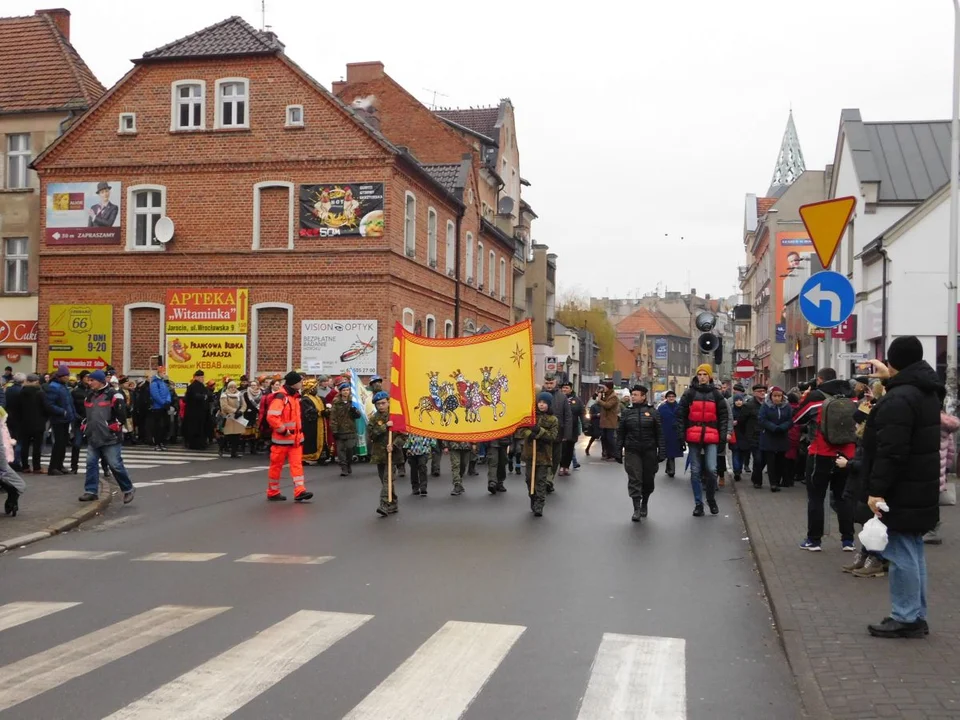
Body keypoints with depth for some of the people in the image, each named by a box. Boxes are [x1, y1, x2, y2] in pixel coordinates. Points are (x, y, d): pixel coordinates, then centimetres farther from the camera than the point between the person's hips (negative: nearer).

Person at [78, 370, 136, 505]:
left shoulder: (113, 395, -10)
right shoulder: (89, 396, 14)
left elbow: (122, 415, -13)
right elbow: (85, 414, 27)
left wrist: (113, 428, -12)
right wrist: (85, 427, 16)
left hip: (110, 438, -7)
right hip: (93, 438, 7)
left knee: (115, 465, -5)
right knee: (91, 463, 5)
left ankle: (128, 489, 9)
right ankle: (91, 491, 13)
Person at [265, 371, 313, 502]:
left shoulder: (295, 396, 13)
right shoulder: (280, 397, -16)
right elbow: (271, 417, -25)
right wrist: (283, 430, -19)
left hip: (295, 438, 8)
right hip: (282, 438, -8)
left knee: (297, 464, -2)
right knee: (277, 465, 5)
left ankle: (299, 491, -7)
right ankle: (273, 492, 16)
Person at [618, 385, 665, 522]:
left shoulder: (653, 413, 1)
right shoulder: (626, 413, 6)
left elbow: (660, 433, 0)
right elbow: (620, 433, 9)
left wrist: (662, 451, -5)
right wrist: (618, 450, 5)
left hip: (649, 451, 0)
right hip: (632, 452, 0)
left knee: (648, 480, 9)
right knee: (634, 480, -8)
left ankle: (644, 504, 31)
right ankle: (636, 509, -7)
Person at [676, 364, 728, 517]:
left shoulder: (716, 394, 8)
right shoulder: (689, 394, 5)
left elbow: (723, 417, 9)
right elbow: (681, 415, 5)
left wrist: (722, 437, 2)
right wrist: (681, 435, -2)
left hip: (711, 437, 0)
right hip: (693, 437, 0)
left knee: (711, 470, -10)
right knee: (695, 471, 3)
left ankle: (711, 499, 14)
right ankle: (698, 503, 12)